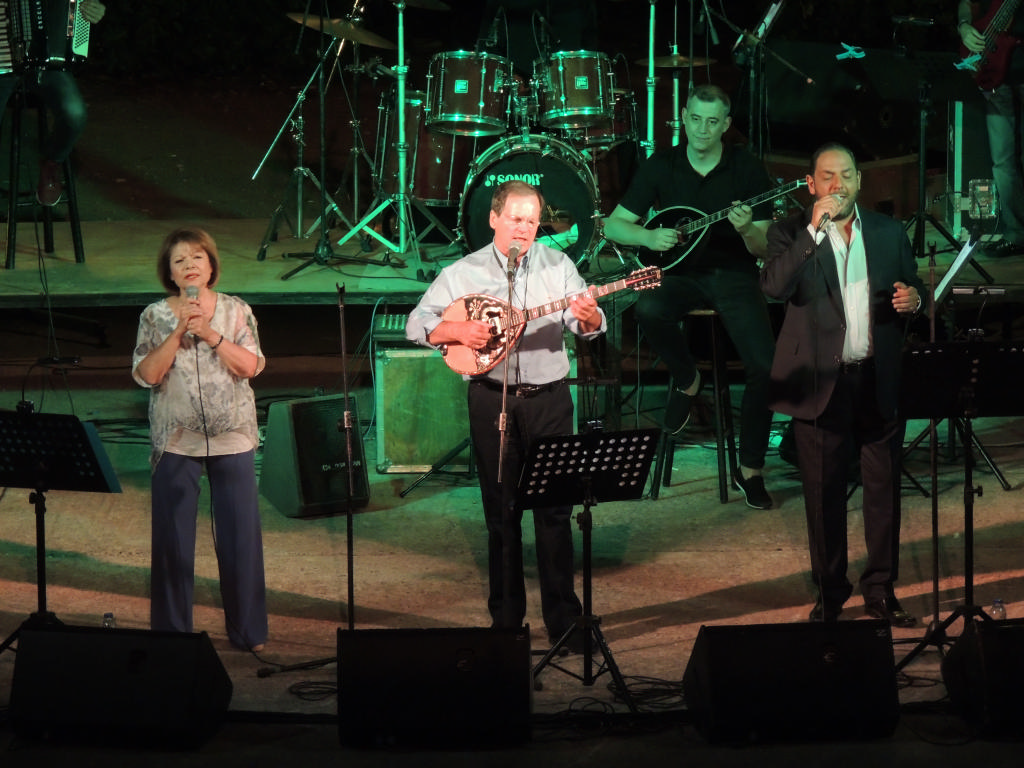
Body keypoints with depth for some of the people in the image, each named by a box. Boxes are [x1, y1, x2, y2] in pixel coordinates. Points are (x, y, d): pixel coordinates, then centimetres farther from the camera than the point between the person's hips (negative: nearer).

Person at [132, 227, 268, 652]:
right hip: (175, 441, 0)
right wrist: (178, 333, -15)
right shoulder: (155, 316, 2)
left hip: (232, 439, 0)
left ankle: (247, 630, 13)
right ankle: (172, 630, 12)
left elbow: (250, 366, -7)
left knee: (241, 535, 2)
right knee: (172, 537, 2)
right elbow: (146, 374, -8)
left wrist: (211, 335, -17)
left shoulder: (235, 311, 3)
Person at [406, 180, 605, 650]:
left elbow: (590, 327, -5)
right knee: (501, 510, 6)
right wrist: (458, 331, -17)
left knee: (555, 509, -1)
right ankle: (506, 619, 14)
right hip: (492, 399, 0)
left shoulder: (557, 266, 2)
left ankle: (562, 618, 5)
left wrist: (589, 318, -28)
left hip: (548, 398, 0)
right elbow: (417, 324, 1)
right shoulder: (464, 272, 2)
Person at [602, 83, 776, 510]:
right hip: (679, 271, 1)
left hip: (733, 274, -1)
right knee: (649, 310, -36)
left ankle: (750, 469, -4)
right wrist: (648, 237, -17)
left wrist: (747, 231, -26)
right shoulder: (660, 167, 1)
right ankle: (687, 380, -5)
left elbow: (764, 249, -3)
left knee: (765, 366, -23)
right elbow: (612, 225, 3)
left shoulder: (747, 170, -3)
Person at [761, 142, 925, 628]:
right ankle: (829, 593, 17)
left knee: (884, 489, 6)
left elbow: (913, 287, 19)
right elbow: (774, 286, -18)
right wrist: (814, 229, -22)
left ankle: (881, 590, 17)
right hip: (821, 383, -2)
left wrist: (914, 298, -5)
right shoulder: (791, 233, 0)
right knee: (824, 493, 5)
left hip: (880, 381, 3)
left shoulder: (889, 232, 10)